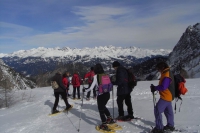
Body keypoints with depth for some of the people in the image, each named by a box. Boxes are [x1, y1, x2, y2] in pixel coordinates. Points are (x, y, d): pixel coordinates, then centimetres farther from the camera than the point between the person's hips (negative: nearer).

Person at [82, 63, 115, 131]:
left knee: (101, 109, 9)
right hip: (107, 94, 6)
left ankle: (104, 125, 14)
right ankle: (109, 118, 37)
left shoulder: (96, 76, -14)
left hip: (100, 95, -6)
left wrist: (85, 90, 1)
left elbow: (91, 87, -15)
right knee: (103, 107, 28)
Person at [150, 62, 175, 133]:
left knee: (157, 110, -8)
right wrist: (155, 88, 1)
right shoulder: (167, 73, 11)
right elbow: (163, 85, 14)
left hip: (166, 96, -11)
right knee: (168, 111, 21)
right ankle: (170, 125, 35)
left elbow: (163, 87, -30)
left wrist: (154, 88, -16)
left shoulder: (166, 75, -23)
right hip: (168, 96, 11)